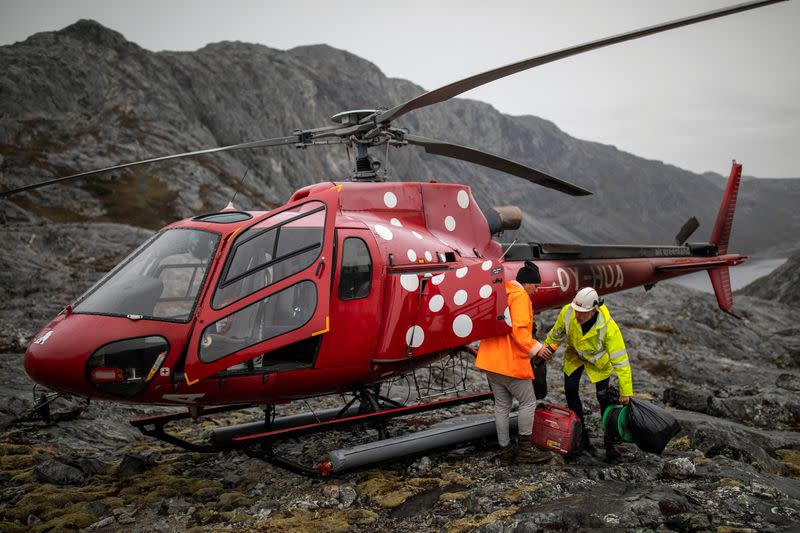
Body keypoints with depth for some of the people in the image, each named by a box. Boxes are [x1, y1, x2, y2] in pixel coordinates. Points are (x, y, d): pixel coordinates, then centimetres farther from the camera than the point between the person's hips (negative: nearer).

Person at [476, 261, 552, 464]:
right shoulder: (520, 296, -11)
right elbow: (518, 329, -22)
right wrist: (535, 348, -21)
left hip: (491, 360, 9)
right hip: (510, 362, -9)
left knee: (502, 405, 14)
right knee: (528, 402, 3)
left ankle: (505, 448, 19)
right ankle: (525, 449, 8)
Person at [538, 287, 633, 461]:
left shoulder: (609, 327, -41)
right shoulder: (567, 312, -34)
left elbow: (620, 360, -35)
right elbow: (556, 333, -9)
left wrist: (625, 392, -31)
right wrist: (546, 348, 5)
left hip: (599, 357, -3)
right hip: (575, 353, 3)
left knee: (603, 397, -5)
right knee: (570, 390, 0)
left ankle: (610, 441, 12)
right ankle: (581, 433, 19)